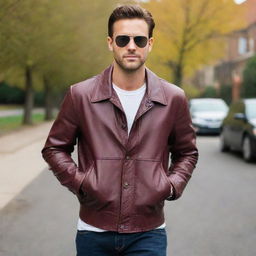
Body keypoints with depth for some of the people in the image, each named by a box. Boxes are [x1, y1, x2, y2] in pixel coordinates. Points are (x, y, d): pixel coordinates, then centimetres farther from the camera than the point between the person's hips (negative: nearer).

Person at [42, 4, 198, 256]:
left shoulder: (173, 99, 0)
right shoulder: (80, 95, -3)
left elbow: (186, 152, 15)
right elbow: (54, 148, 8)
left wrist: (172, 185, -1)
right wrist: (79, 181, -6)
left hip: (148, 234, 0)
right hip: (94, 232, 0)